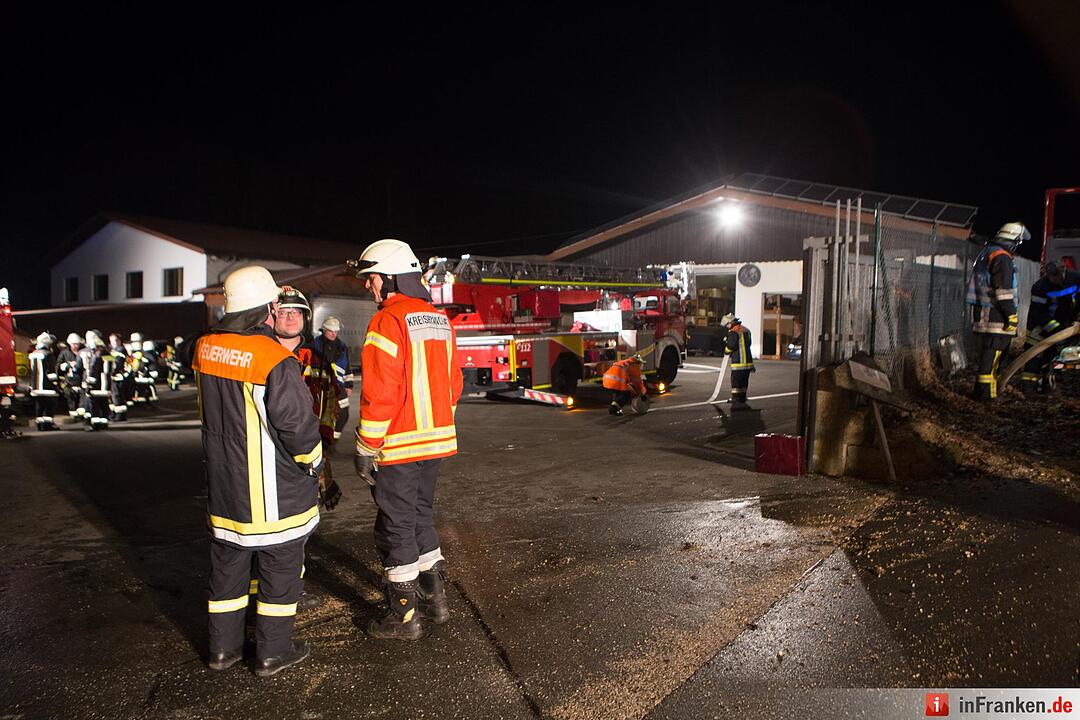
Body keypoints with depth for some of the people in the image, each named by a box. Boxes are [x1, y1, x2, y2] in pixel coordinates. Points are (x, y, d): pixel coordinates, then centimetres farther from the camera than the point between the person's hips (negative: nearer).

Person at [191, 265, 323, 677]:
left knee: (227, 564, 19)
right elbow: (295, 422, -20)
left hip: (224, 483, 7)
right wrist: (313, 458, -3)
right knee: (280, 566, 10)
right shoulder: (275, 360, -23)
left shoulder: (205, 348, -1)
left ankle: (223, 647, 32)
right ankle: (273, 652, 20)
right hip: (272, 490, -7)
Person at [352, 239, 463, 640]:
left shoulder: (388, 322, -15)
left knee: (396, 526, 4)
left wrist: (365, 448, -12)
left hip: (398, 446, -8)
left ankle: (404, 617, 15)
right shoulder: (439, 320, 10)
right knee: (422, 517, 21)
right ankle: (435, 599, 30)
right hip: (435, 441, 8)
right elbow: (452, 383, 15)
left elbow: (379, 393, -20)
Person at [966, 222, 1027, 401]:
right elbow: (1004, 291, -19)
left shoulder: (985, 253, 18)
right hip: (995, 317, -10)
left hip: (981, 313, 10)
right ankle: (986, 393, -5)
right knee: (992, 356, -7)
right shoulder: (1002, 257, -13)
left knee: (987, 355, 15)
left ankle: (981, 391, 20)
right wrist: (1011, 315, -16)